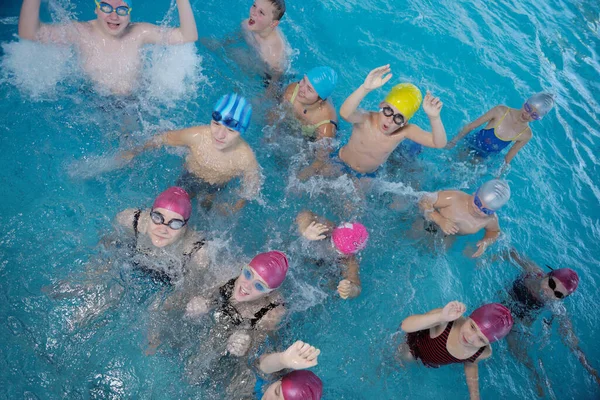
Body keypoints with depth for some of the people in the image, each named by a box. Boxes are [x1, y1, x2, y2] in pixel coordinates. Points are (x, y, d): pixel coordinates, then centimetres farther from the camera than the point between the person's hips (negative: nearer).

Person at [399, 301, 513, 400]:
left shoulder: (484, 352, -33)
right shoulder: (445, 321, -48)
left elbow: (471, 364, -9)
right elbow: (405, 325, -55)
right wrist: (441, 317, -66)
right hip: (416, 342, -3)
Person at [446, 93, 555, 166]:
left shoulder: (526, 135, -18)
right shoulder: (501, 111, -25)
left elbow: (508, 158, -5)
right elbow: (471, 126, -14)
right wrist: (454, 141, -8)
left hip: (484, 159, 1)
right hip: (471, 145, -1)